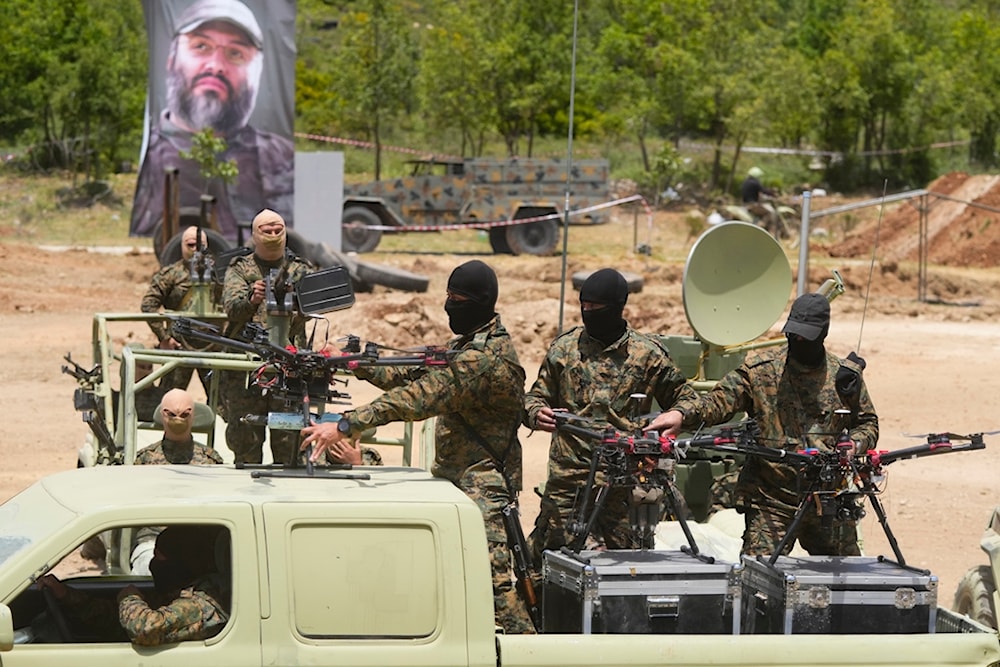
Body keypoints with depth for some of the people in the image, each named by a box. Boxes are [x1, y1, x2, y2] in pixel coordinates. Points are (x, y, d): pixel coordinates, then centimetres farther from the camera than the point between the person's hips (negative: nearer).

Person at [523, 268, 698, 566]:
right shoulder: (564, 348, 9)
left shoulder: (647, 354, 4)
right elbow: (537, 395, 15)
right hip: (565, 478, 1)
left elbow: (685, 400, 11)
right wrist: (537, 414, -9)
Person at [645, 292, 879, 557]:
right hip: (771, 502, -2)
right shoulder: (760, 370, -1)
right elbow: (718, 401, -11)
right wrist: (682, 413, -31)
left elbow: (867, 423, 19)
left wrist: (855, 445, -4)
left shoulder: (845, 376, 6)